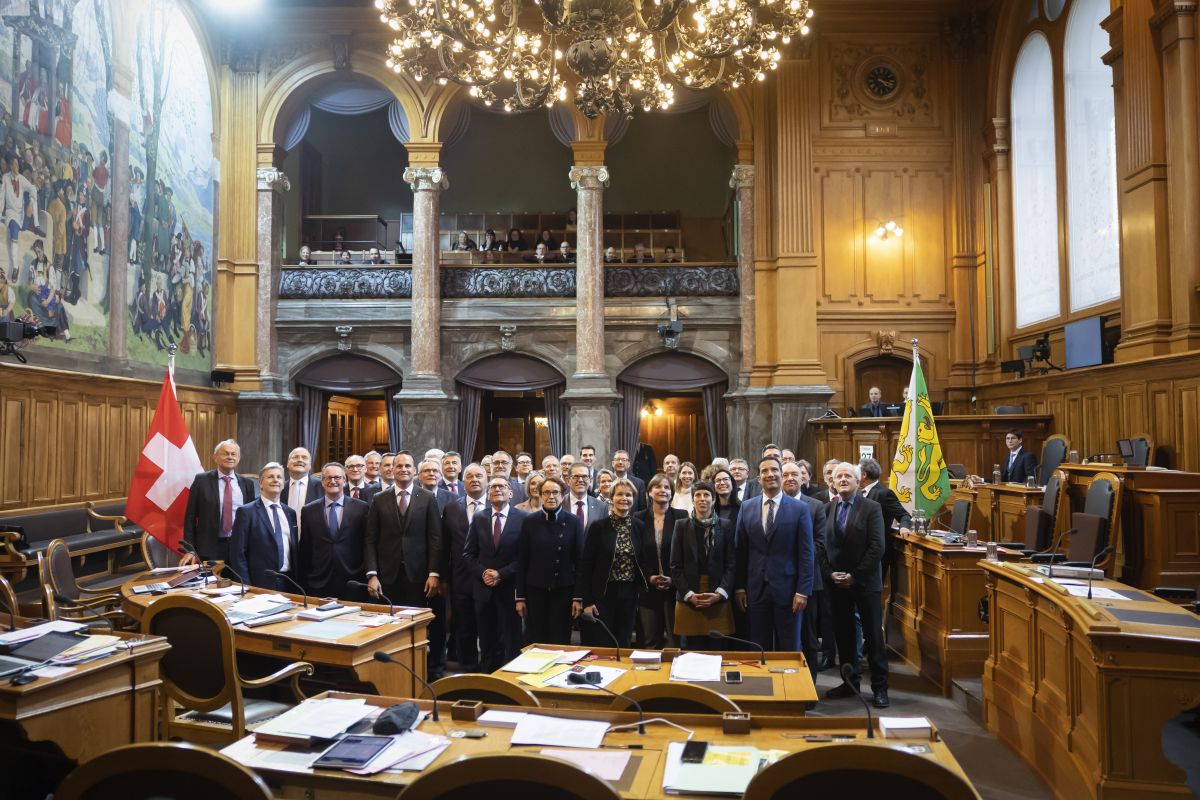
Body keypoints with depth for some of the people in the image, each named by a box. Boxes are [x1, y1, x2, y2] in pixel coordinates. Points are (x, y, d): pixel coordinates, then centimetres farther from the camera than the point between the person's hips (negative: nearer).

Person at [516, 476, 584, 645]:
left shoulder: (573, 522, -1)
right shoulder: (530, 522, 1)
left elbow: (579, 561, 0)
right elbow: (521, 560, 2)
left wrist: (578, 597, -4)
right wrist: (520, 596, -1)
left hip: (563, 591, 0)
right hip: (535, 590, 1)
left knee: (560, 643, 5)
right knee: (534, 643, 6)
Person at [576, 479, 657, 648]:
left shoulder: (639, 527, 4)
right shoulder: (598, 526, -6)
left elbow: (643, 561, 12)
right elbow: (586, 565, -6)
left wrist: (649, 577, -8)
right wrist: (586, 600, -10)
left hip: (629, 594, 4)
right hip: (603, 592, -3)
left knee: (624, 645, 11)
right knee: (599, 646, 1)